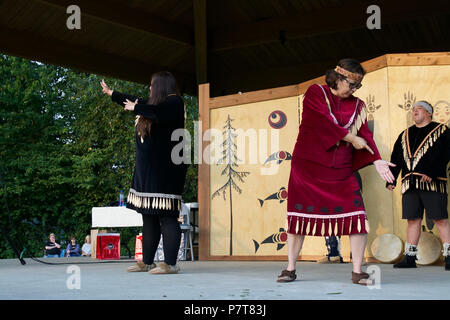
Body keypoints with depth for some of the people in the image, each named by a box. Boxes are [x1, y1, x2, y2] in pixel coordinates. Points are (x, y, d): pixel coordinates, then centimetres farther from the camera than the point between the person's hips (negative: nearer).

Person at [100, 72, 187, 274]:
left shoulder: (174, 101, -5)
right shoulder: (153, 103, 22)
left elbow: (159, 114, -26)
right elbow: (133, 101, 38)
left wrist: (135, 108, -11)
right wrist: (111, 93, 50)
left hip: (165, 170, -10)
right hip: (147, 169, 10)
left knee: (167, 216, -12)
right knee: (149, 216, 9)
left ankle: (170, 264, -13)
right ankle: (147, 262, 14)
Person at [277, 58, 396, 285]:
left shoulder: (357, 106, 11)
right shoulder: (315, 93, 0)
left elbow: (364, 134, 0)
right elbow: (324, 122, -14)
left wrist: (376, 160, -15)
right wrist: (351, 137, -11)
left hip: (341, 171, 3)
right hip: (307, 167, -3)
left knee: (357, 217, -7)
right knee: (298, 214, -1)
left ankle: (357, 272, 2)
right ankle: (290, 269, 11)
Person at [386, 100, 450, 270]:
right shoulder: (405, 135, 21)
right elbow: (395, 158, 18)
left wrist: (431, 173, -19)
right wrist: (391, 179, 7)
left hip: (433, 183, -5)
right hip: (410, 184, 5)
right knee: (413, 219, 6)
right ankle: (409, 257, 11)